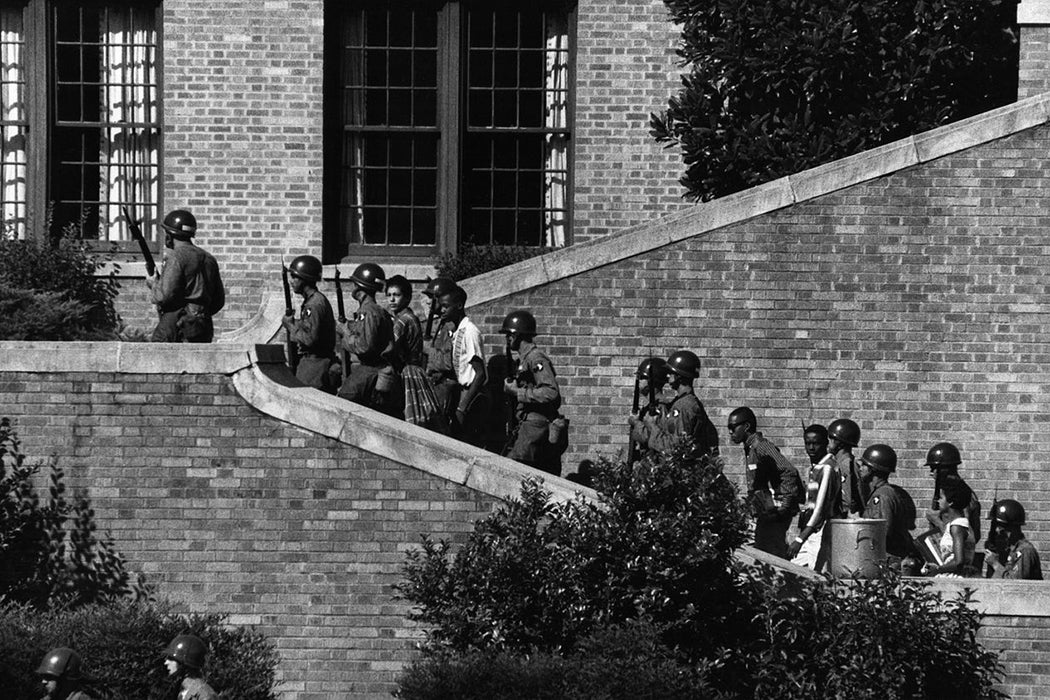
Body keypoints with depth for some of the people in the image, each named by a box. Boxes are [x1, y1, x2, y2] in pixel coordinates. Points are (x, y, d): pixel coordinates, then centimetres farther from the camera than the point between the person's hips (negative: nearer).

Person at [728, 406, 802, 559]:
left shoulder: (761, 446, -14)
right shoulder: (750, 449, 17)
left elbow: (790, 472, -22)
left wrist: (784, 505, -22)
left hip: (773, 515, -10)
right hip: (765, 515, 10)